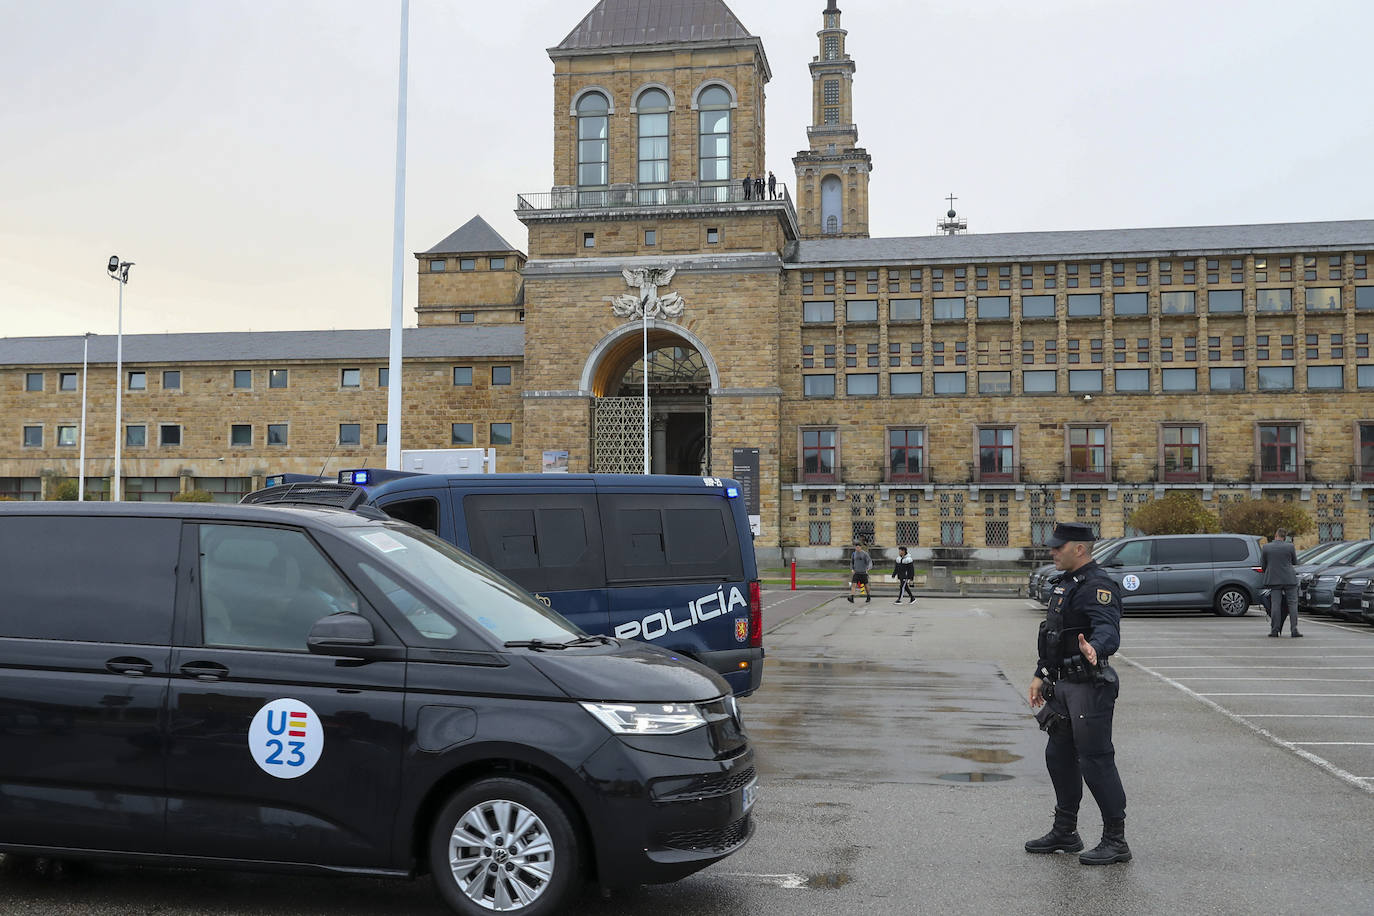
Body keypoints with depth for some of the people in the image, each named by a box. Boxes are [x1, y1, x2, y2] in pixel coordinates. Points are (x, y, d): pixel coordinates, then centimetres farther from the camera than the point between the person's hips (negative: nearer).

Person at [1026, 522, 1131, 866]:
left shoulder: (1097, 587, -17)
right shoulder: (1066, 584, 15)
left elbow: (1108, 630, -33)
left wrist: (1094, 648, -54)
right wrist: (1040, 675, 23)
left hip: (1089, 688, -10)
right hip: (1064, 686, 10)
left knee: (1096, 761, -6)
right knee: (1059, 756, 16)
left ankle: (1116, 840, 5)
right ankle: (1065, 833, 28)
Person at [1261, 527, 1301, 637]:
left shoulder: (1265, 547, -3)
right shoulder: (1290, 547, -6)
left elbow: (1262, 565, 4)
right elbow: (1295, 562, 8)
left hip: (1274, 580, 1)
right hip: (1289, 579, -1)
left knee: (1275, 605, 2)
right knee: (1292, 604, 4)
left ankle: (1275, 630, 0)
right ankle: (1294, 630, -1)